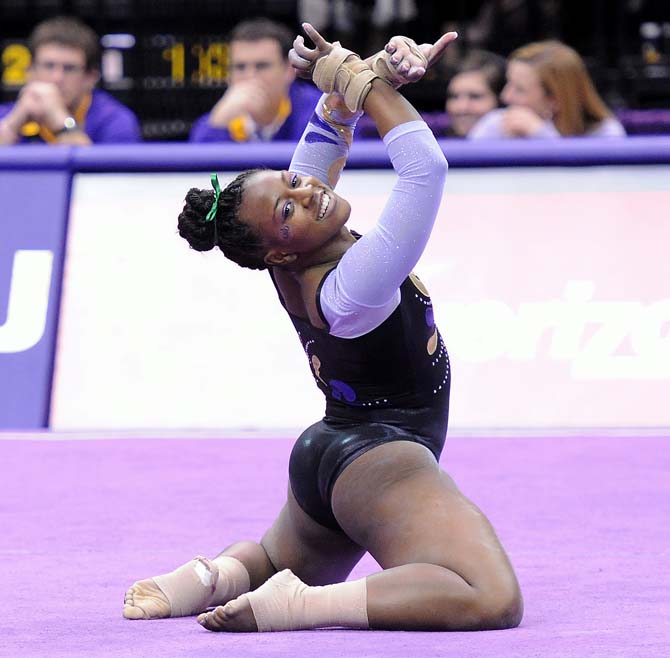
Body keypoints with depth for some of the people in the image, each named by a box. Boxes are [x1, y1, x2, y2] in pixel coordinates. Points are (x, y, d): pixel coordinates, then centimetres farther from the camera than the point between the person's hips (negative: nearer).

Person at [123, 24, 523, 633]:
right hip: (378, 460, -10)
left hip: (324, 455, 10)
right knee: (493, 601, -29)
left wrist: (370, 75, -11)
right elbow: (426, 166, -34)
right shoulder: (351, 287, -27)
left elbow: (327, 134, 5)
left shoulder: (291, 268, -4)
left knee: (274, 564, 39)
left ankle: (210, 578, 6)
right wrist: (359, 78, -26)